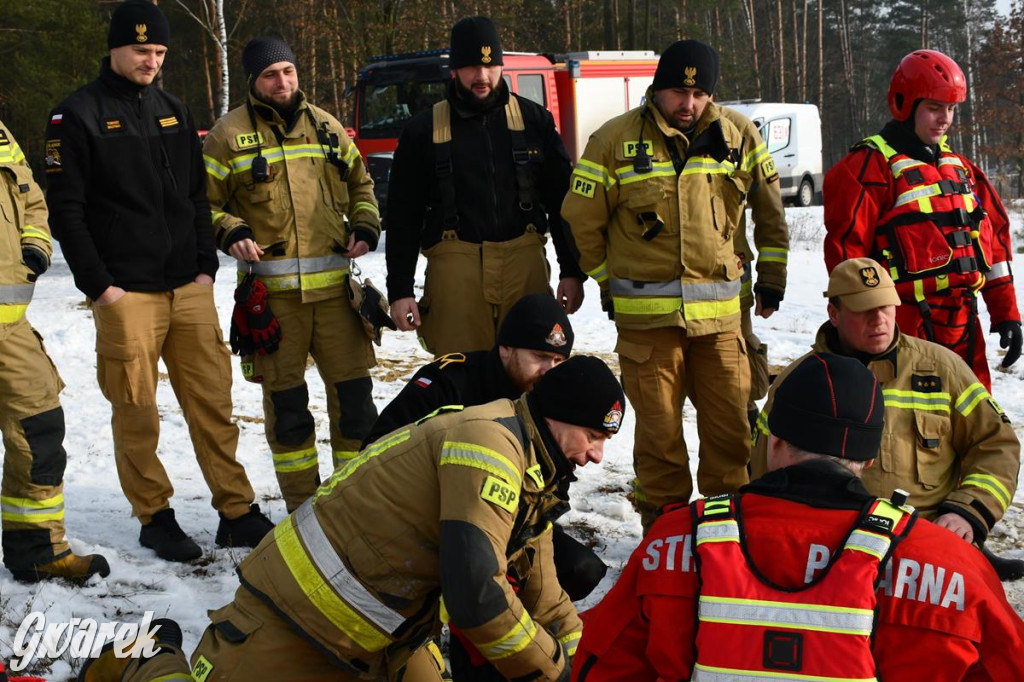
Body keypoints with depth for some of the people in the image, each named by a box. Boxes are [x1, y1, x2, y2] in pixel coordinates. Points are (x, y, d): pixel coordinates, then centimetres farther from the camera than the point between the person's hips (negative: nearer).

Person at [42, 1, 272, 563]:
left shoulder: (173, 112, 15)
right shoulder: (78, 116, -2)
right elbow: (65, 210, -5)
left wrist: (205, 265, 7)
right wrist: (98, 284, -10)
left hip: (189, 288, 5)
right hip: (125, 294, -5)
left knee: (213, 403, 4)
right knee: (137, 413, 1)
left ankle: (237, 513, 10)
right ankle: (155, 518, 13)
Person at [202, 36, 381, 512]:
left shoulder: (326, 126, 14)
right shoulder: (229, 134, 3)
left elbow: (359, 183, 24)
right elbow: (204, 202, 5)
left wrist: (366, 226, 7)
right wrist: (230, 233, -13)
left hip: (334, 285, 3)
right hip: (272, 291, -3)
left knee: (353, 391, 5)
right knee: (285, 399, 4)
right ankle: (302, 506, 16)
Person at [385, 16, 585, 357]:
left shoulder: (533, 119, 8)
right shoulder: (423, 131, 5)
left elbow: (561, 201, 10)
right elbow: (403, 216, 6)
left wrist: (572, 271, 6)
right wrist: (399, 290, 2)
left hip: (525, 264, 1)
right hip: (455, 268, -1)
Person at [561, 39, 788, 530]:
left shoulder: (737, 135, 6)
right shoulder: (615, 140, -2)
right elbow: (581, 219, 6)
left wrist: (771, 278, 16)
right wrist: (611, 282, 9)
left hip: (720, 310, 2)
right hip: (645, 314, -2)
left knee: (731, 424, 5)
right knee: (658, 428, 3)